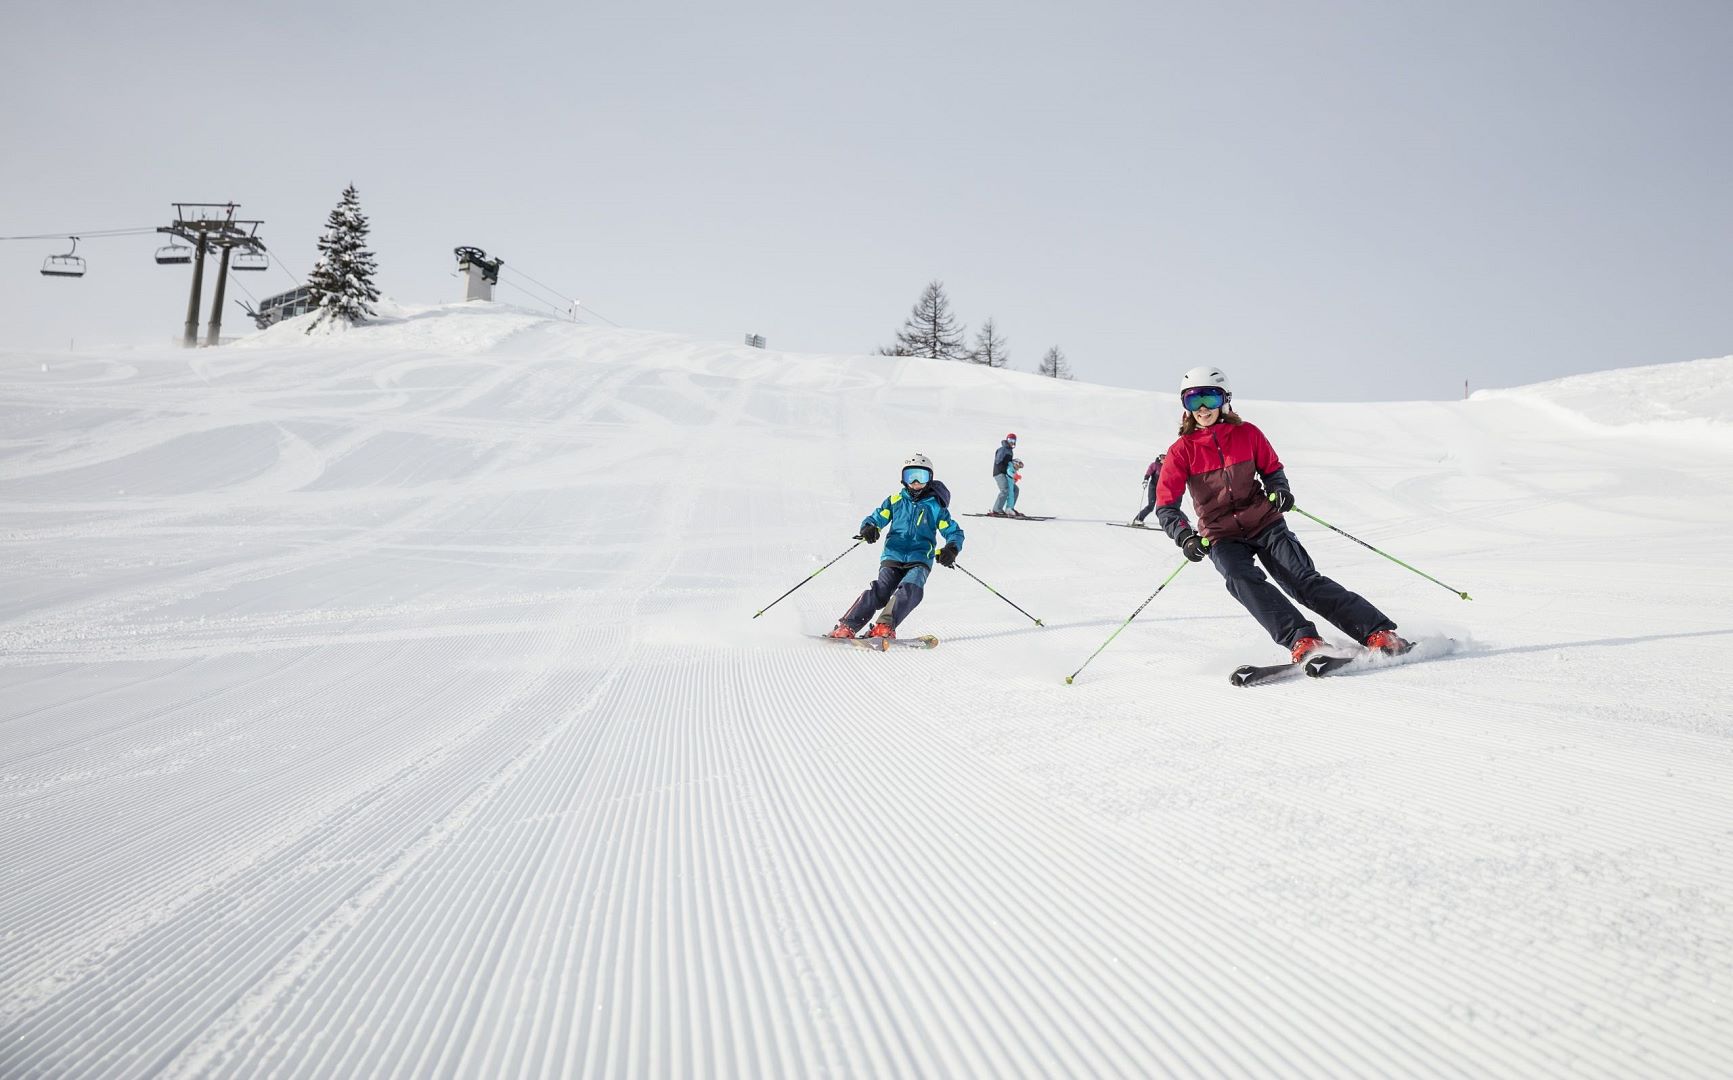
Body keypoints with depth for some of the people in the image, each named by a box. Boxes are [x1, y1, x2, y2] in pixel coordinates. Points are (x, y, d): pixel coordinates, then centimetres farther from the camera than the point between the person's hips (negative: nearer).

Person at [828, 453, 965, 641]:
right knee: (880, 591, -22)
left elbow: (954, 532, 12)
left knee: (910, 589, -31)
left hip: (920, 560, 0)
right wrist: (869, 528, -14)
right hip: (893, 556, 1)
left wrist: (951, 549, -10)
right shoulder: (895, 500, 14)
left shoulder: (935, 506, 11)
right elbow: (876, 518, 11)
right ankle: (847, 626, -29)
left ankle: (885, 626, -39)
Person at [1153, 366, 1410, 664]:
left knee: (1304, 579, -14)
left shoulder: (1247, 434, 0)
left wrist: (1279, 490, -8)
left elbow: (1272, 469, 15)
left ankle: (1379, 633, -16)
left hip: (1264, 523, 1)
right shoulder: (1182, 450, -4)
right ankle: (1302, 641, -36)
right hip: (1220, 536, 0)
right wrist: (1185, 537, -25)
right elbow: (1166, 506, -8)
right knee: (1242, 580, -29)